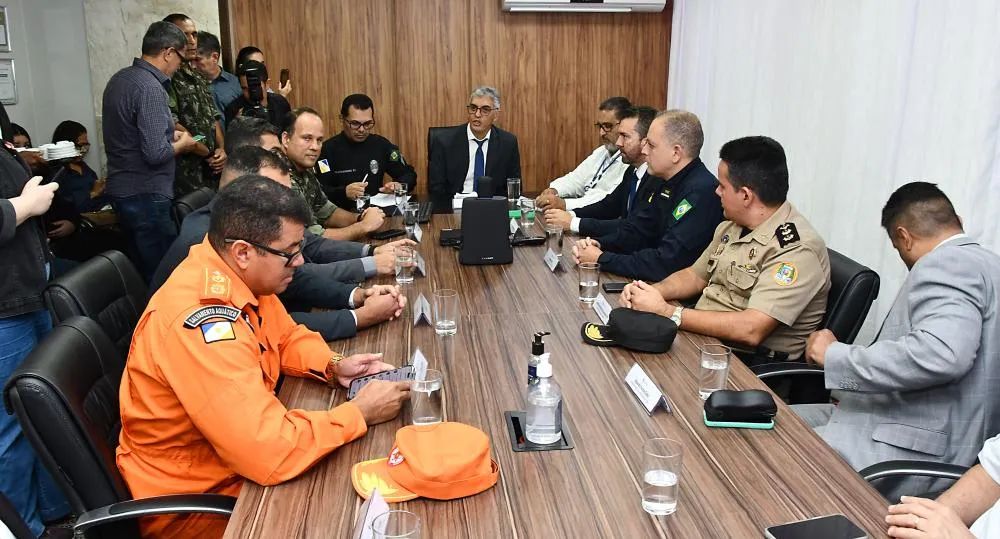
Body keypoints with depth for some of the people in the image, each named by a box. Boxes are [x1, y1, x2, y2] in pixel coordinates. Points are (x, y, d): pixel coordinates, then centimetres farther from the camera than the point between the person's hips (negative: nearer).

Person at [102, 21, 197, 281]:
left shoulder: (119, 79, 10)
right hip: (146, 195, -9)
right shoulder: (150, 87, -18)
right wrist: (181, 144, -5)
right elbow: (155, 153, -24)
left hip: (121, 190, 10)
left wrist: (168, 134, 16)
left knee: (142, 268, 17)